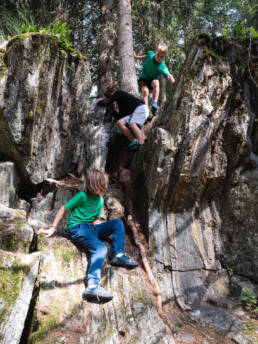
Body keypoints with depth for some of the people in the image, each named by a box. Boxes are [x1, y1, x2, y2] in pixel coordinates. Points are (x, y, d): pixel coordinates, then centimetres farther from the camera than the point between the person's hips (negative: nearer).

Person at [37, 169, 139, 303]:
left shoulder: (100, 200, 13)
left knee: (117, 222, -2)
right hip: (77, 229, -7)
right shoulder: (82, 196, -9)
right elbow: (64, 209, -5)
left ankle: (118, 255, -10)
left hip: (91, 228, 8)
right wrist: (52, 228, -6)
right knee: (100, 248, -32)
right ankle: (92, 286, -49)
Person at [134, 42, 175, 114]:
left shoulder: (162, 67, -24)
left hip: (152, 81, -2)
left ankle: (155, 104, -38)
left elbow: (172, 81, -32)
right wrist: (137, 57, 23)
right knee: (145, 90, -29)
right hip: (143, 79, 2)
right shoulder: (150, 54, -15)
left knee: (156, 83, -36)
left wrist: (169, 76, -52)